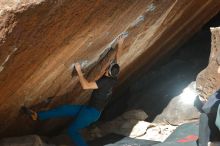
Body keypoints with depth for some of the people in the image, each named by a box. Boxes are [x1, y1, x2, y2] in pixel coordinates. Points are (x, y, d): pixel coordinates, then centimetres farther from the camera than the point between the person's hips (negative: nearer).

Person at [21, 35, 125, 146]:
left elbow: (85, 86, -31)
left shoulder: (105, 81, -26)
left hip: (92, 112, -9)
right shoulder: (113, 78, 0)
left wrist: (79, 71, -21)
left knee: (72, 131, -11)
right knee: (65, 109, 6)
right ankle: (37, 116, 7)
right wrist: (119, 45, 28)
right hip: (91, 109, 9)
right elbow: (116, 60, 17)